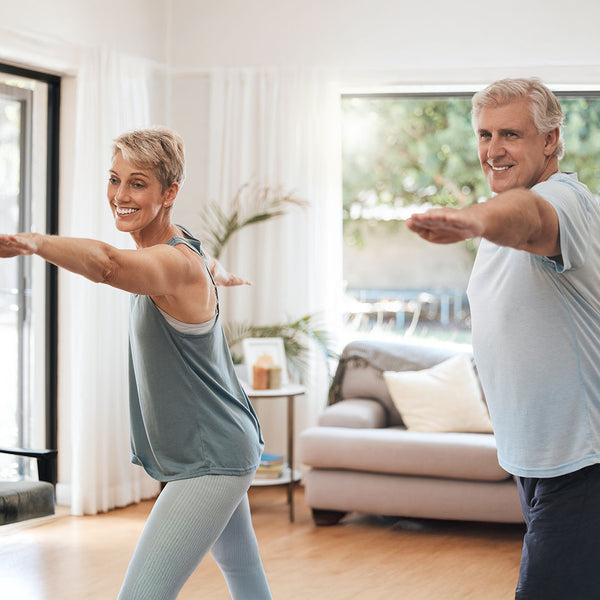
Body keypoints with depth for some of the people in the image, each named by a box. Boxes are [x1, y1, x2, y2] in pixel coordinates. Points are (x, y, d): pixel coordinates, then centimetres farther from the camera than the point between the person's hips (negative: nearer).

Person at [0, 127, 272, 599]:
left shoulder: (176, 263, -24)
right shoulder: (189, 250, 7)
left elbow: (107, 264, -47)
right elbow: (213, 269, 33)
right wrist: (225, 276, 57)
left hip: (211, 462, -11)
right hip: (222, 454, 11)